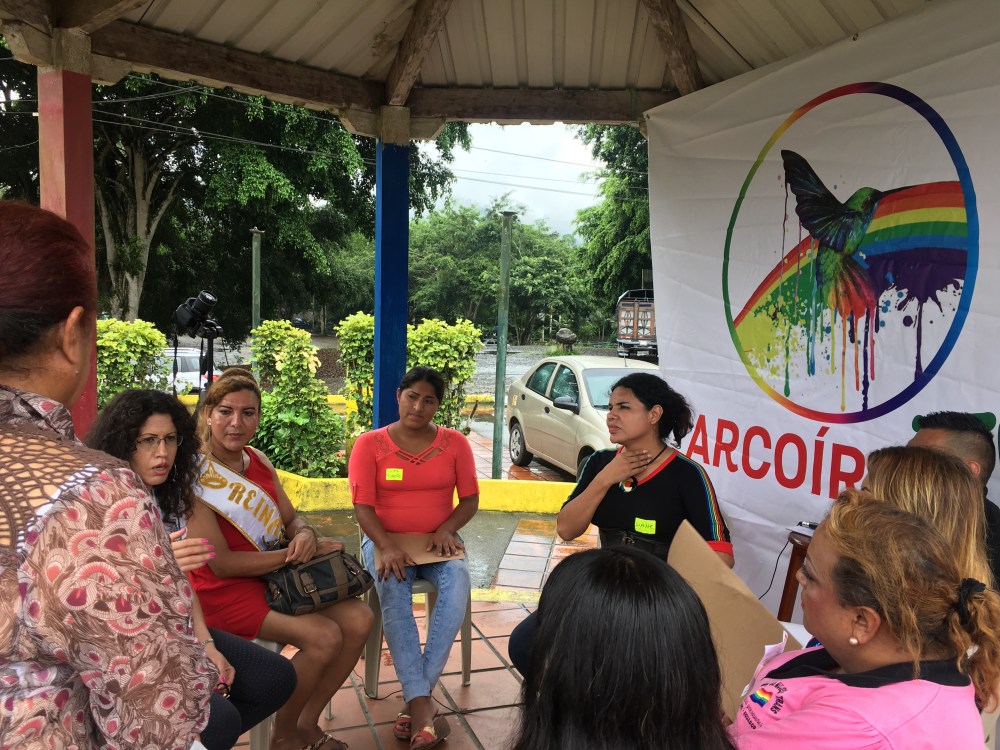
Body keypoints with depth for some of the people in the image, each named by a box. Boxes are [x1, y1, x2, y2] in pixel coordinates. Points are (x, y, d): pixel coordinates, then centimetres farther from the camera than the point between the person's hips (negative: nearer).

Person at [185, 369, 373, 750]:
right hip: (224, 591, -7)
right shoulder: (195, 474, -17)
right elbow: (222, 564, -20)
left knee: (358, 619, -8)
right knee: (324, 636, -23)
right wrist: (298, 554, -20)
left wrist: (305, 535, -15)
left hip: (276, 575, 7)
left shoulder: (258, 461, 4)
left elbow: (290, 520, 10)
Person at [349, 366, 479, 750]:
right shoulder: (370, 444, -2)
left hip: (437, 541, 2)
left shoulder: (455, 443, 3)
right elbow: (363, 506, -7)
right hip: (384, 540, -1)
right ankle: (420, 702, -34)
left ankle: (417, 697, -28)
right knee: (394, 590, -34)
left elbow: (470, 499, 4)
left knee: (458, 584, -31)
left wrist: (446, 530, -16)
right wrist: (387, 546, -24)